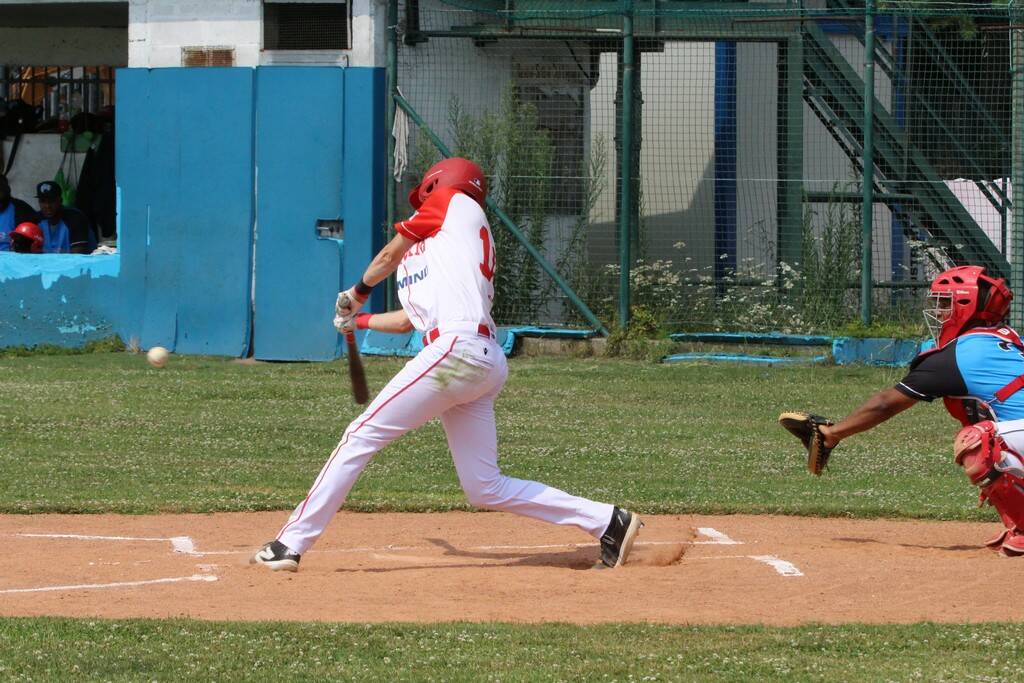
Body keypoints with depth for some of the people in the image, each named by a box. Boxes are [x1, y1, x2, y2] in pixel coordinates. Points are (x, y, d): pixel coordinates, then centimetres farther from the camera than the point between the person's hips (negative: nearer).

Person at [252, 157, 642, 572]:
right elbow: (412, 319, 28)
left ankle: (289, 545, -8)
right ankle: (606, 521, 6)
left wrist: (356, 294, 35)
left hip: (457, 348, -9)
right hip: (486, 363, 9)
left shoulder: (454, 202, 10)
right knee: (486, 489, 7)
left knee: (361, 436, -7)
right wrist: (360, 321, 44)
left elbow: (388, 257, 17)